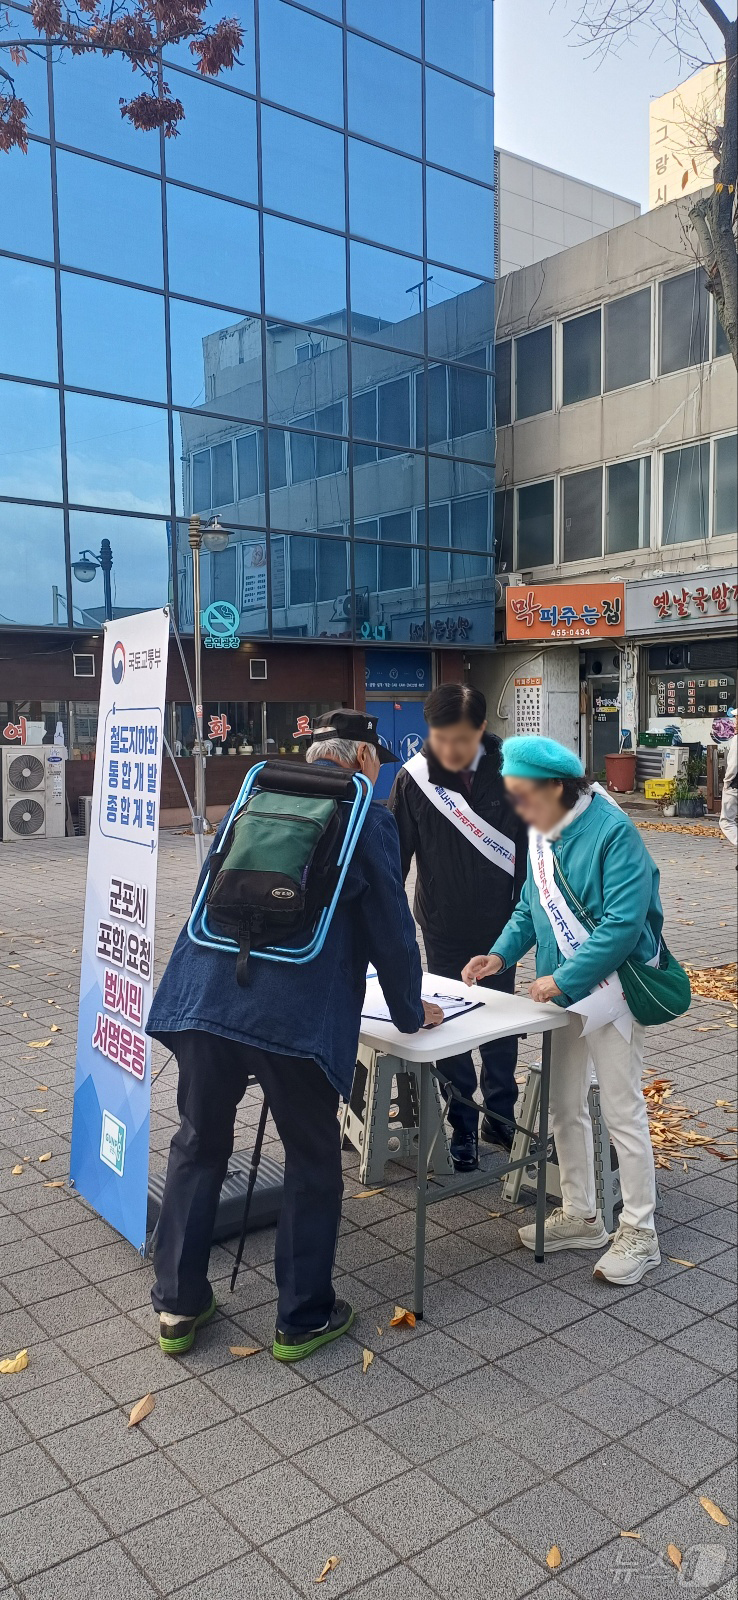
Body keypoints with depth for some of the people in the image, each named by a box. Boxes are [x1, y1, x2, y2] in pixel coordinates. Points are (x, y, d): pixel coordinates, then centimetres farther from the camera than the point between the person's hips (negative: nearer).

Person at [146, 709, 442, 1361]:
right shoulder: (369, 820, 3)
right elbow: (391, 929, 5)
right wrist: (411, 1013, 20)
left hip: (204, 995, 5)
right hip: (299, 1013, -4)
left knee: (198, 1145, 20)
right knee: (313, 1162, 14)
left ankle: (178, 1306, 29)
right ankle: (303, 1319, 25)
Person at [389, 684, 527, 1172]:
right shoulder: (415, 779, -12)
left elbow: (528, 845, -1)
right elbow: (395, 854, -6)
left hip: (499, 925, 1)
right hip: (444, 930, -1)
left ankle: (500, 1115, 31)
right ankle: (463, 1126, 23)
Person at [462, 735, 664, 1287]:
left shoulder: (613, 832, -21)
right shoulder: (542, 833, 3)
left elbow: (623, 923, -26)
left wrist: (563, 979, -24)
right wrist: (503, 953, -2)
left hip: (609, 987, -8)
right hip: (563, 991, 8)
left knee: (622, 1111, 2)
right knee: (565, 1107, 15)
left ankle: (639, 1234, 18)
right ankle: (580, 1217, 31)